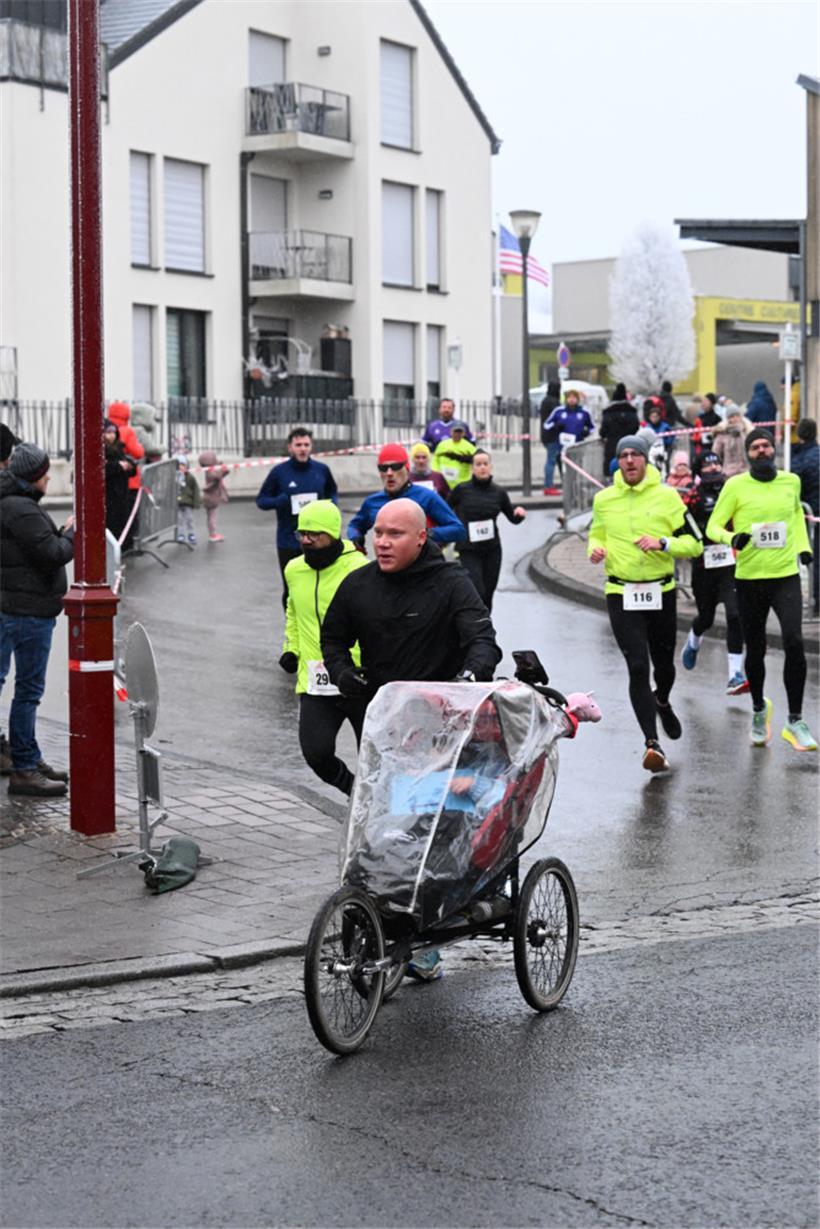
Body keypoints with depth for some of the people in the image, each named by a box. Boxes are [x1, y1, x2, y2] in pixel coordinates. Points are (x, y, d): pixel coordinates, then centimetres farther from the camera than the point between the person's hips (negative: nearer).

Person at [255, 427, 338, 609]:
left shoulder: (321, 469, 2)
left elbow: (332, 492, 20)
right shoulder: (279, 471, -4)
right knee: (291, 589, 7)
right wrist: (279, 501, -18)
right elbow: (261, 500, 2)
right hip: (289, 542, -1)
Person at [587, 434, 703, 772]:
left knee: (663, 664, 15)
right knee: (637, 667, -13)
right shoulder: (604, 499, 3)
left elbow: (694, 544, -1)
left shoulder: (667, 496, -2)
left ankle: (662, 702, 51)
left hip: (661, 593, 1)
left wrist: (662, 543, -18)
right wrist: (595, 549, -4)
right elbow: (596, 534, 19)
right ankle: (652, 742, -15)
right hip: (621, 595, -1)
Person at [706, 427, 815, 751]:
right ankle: (759, 709, 37)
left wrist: (803, 546, 15)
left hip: (786, 576, 1)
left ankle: (795, 721, -7)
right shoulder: (736, 485, -3)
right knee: (755, 650, 9)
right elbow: (713, 526, -2)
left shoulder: (791, 481, 5)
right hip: (749, 579, -1)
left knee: (794, 643, -16)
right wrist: (732, 537, -22)